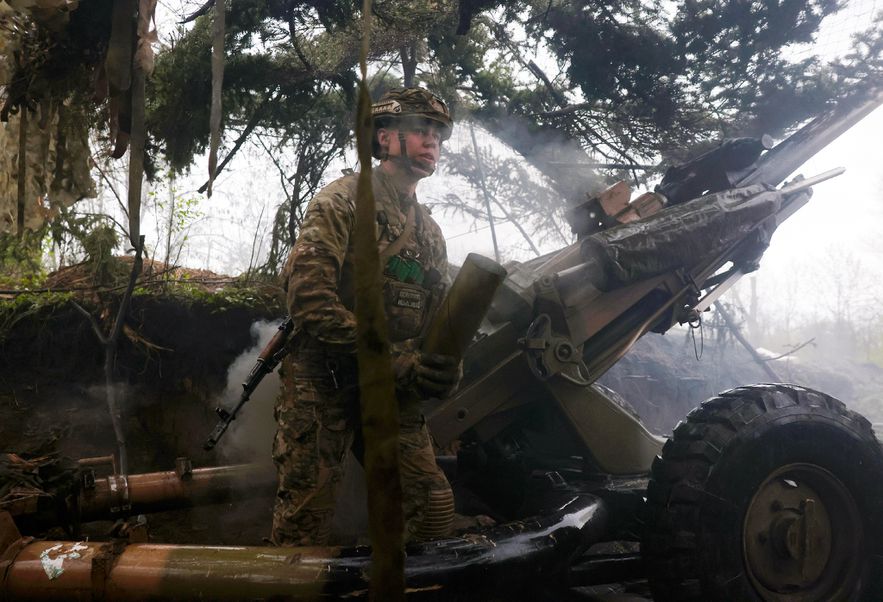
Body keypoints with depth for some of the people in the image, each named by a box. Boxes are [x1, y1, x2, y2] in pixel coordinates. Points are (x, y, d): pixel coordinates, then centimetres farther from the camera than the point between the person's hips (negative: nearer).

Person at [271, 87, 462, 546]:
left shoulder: (431, 231, 18)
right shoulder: (342, 201, -4)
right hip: (322, 387, -6)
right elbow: (309, 297, -16)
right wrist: (395, 359, -21)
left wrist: (447, 366, -6)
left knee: (434, 508, -2)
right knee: (305, 527, -3)